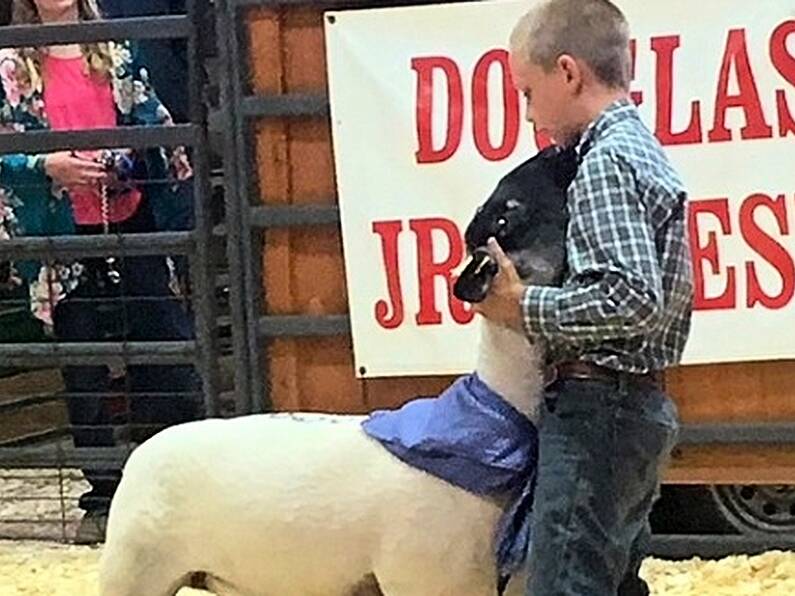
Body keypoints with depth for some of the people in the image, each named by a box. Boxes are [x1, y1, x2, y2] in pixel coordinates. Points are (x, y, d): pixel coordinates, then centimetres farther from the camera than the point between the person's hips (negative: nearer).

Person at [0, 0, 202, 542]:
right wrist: (46, 166, -16)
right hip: (63, 237, -2)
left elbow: (152, 122, 14)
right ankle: (103, 496, 14)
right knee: (85, 373, 5)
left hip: (131, 222, 2)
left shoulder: (116, 52, 11)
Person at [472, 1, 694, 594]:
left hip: (599, 408, -11)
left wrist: (524, 307, -15)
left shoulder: (606, 160, -14)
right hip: (640, 405, 11)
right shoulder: (645, 152, 16)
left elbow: (632, 298, -25)